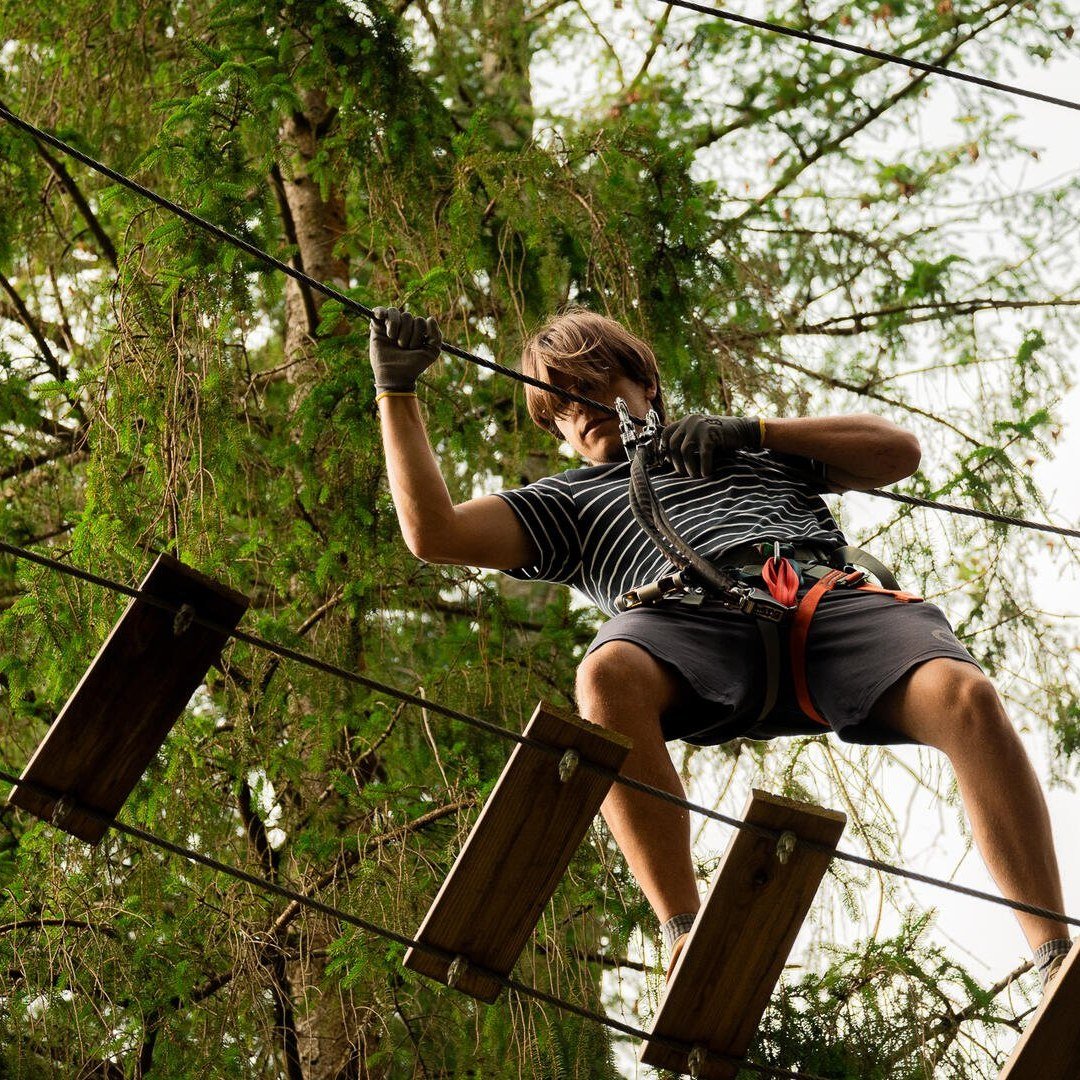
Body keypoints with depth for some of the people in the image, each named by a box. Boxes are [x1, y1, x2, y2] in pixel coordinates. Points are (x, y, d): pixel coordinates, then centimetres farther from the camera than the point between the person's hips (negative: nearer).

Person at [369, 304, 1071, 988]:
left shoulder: (747, 447, 38)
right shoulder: (571, 502, 36)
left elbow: (900, 451, 28)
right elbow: (434, 533, 24)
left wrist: (755, 430, 17)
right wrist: (397, 389, 21)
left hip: (830, 590, 1)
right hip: (697, 615, -1)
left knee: (966, 696, -31)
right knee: (609, 676, -38)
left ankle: (1057, 958, -29)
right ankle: (688, 937, -35)